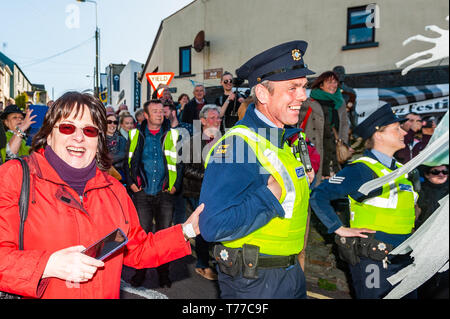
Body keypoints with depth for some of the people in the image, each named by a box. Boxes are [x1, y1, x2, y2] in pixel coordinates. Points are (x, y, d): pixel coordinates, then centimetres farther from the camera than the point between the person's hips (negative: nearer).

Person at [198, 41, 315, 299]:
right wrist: (273, 195, -26)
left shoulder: (292, 140, 5)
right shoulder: (237, 145, -23)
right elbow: (214, 226, -31)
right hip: (254, 281, -8)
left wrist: (306, 181, 0)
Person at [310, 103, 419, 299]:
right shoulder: (362, 169, -16)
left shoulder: (400, 169, 10)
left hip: (404, 260, 8)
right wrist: (340, 229, -18)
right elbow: (318, 195, -21)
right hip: (372, 263, -8)